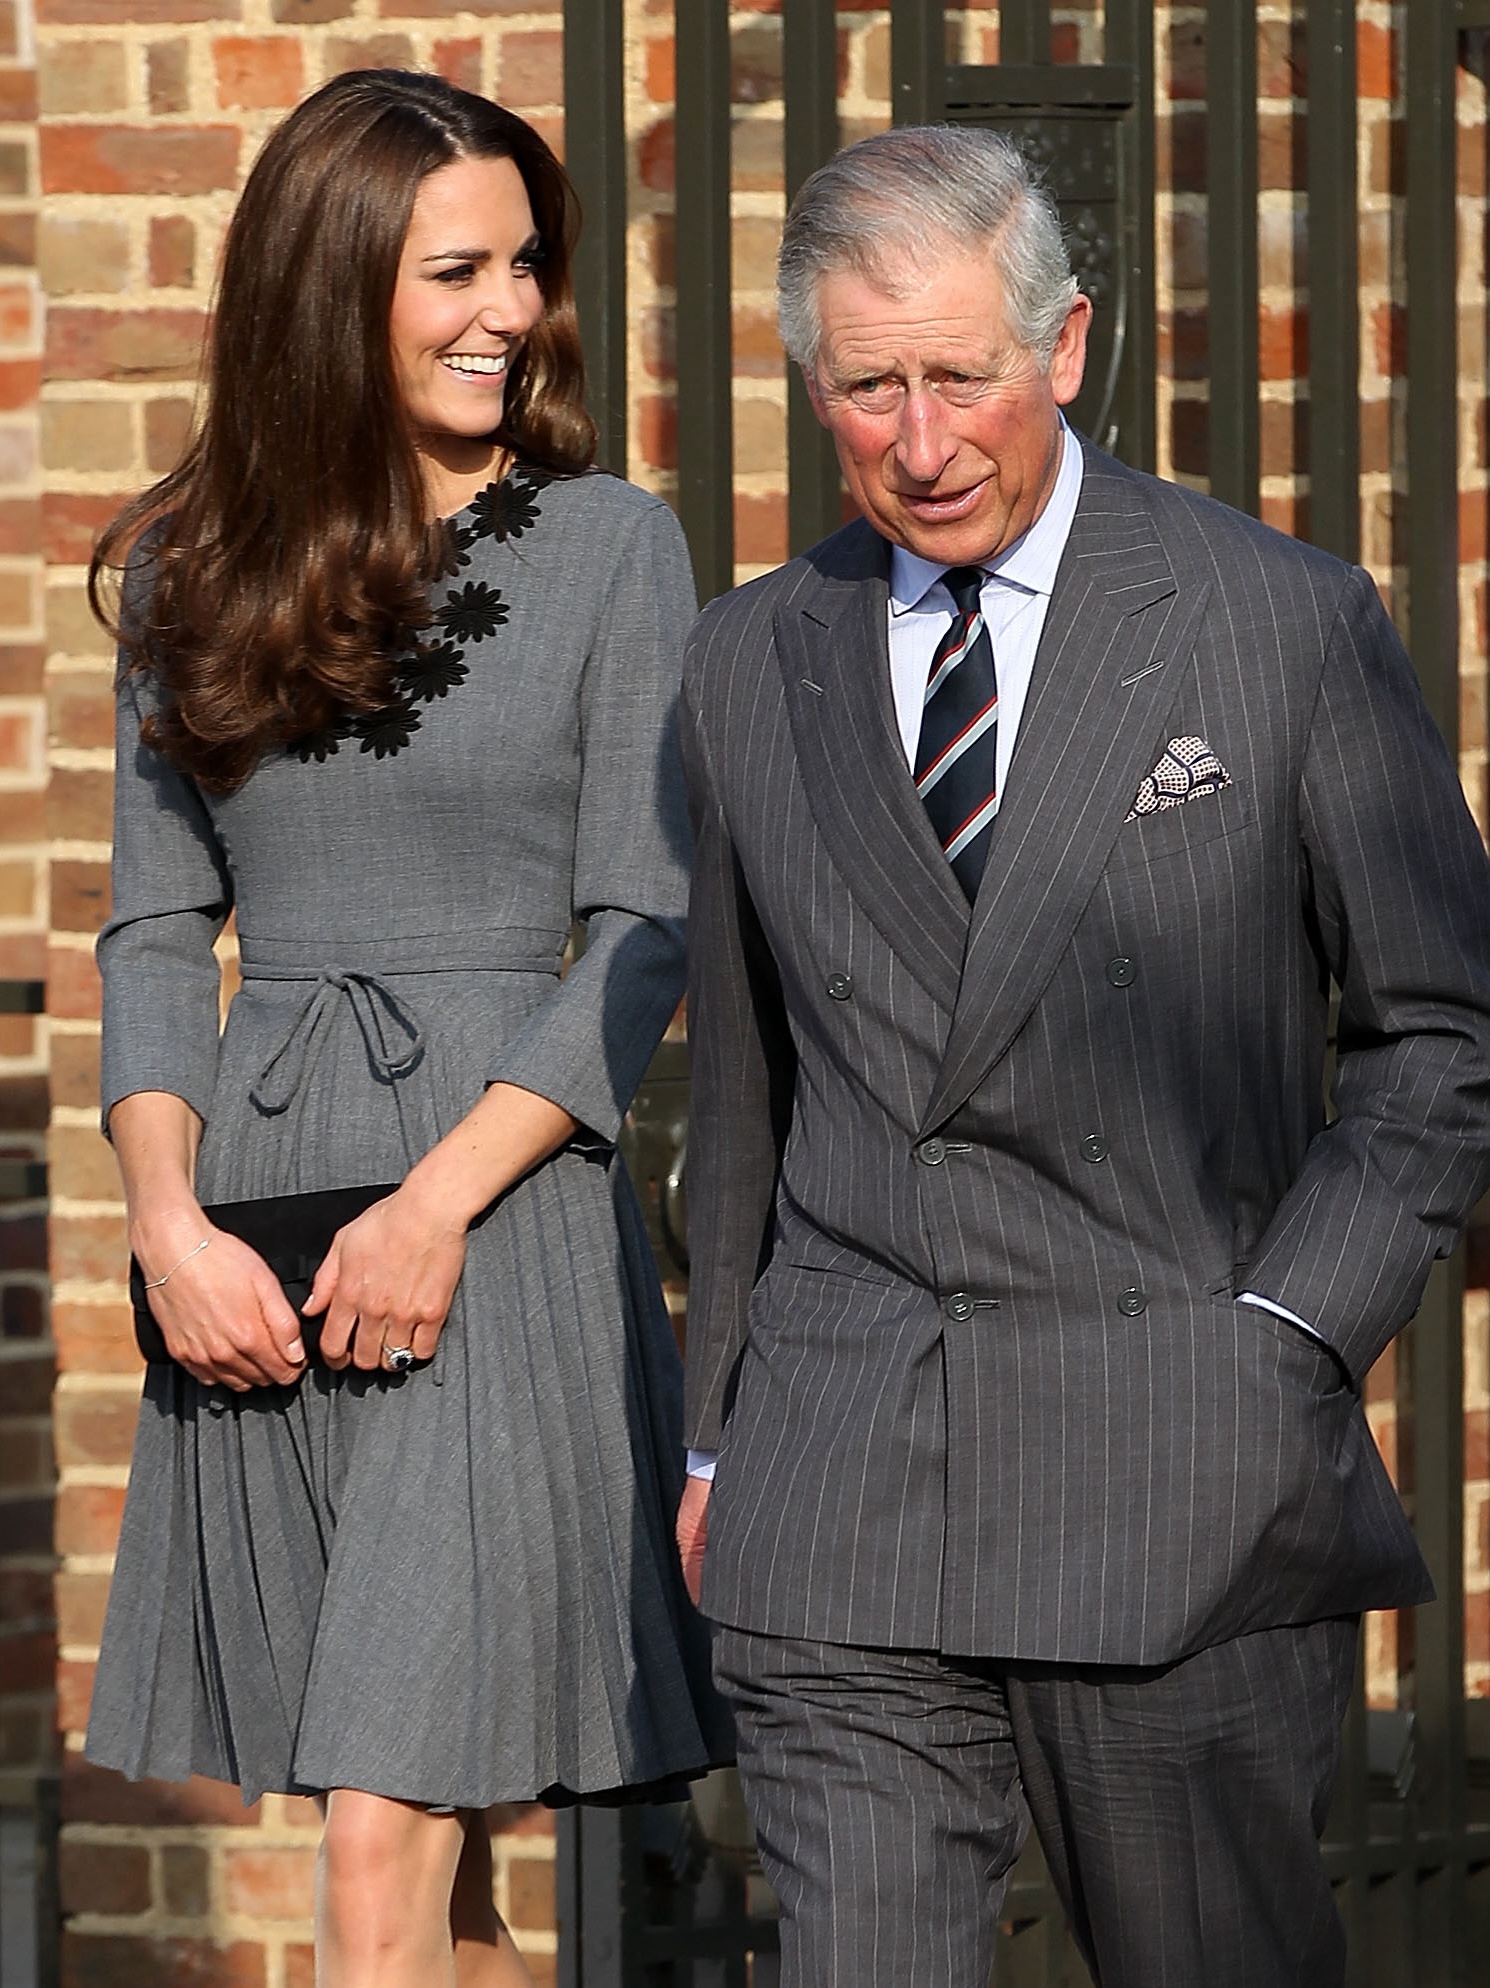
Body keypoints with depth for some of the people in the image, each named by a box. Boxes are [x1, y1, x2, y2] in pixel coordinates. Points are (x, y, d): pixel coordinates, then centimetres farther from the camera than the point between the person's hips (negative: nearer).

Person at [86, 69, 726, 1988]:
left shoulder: (610, 549, 0)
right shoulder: (193, 570, 10)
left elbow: (645, 933, -3)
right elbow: (155, 923, 10)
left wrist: (436, 1203, -14)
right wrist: (169, 1222, -5)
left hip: (501, 1206, -4)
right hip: (253, 1209, 4)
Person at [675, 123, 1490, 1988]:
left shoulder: (1285, 623, -1)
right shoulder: (746, 663, 10)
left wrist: (1286, 1344, -6)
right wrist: (718, 1429, 18)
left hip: (1180, 1478, -2)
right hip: (836, 1488, 2)